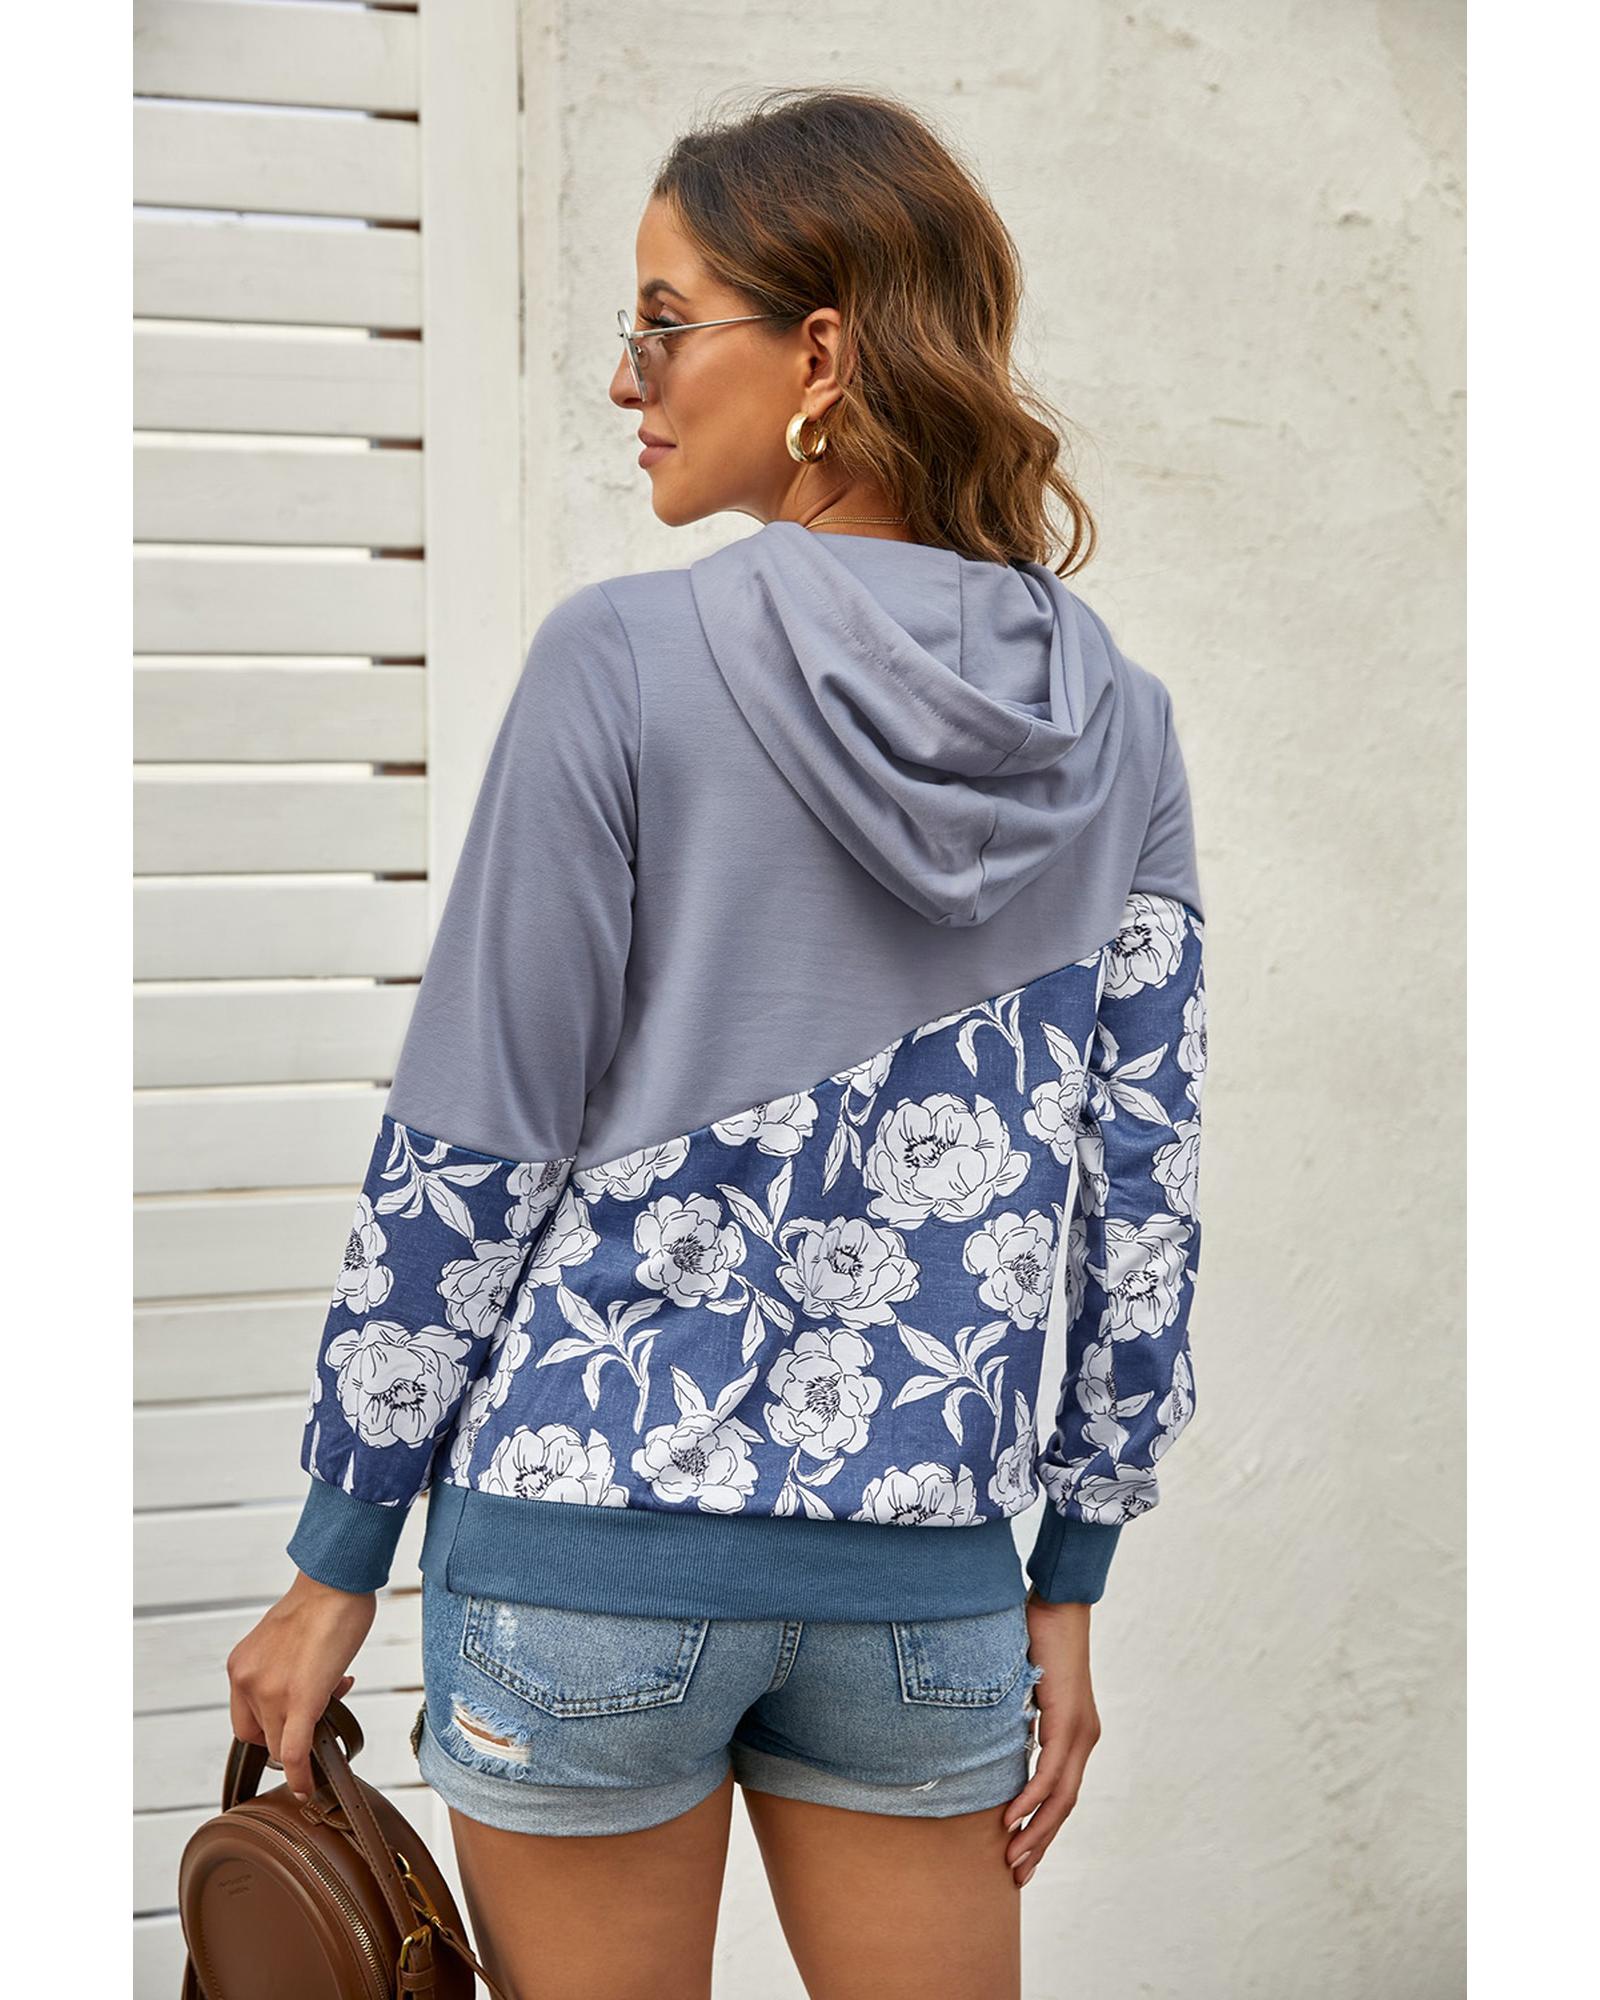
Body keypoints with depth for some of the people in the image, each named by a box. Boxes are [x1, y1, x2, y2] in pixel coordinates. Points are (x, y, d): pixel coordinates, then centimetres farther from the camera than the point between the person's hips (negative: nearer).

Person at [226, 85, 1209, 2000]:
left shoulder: (624, 661, -10)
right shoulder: (1117, 718, 3)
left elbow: (467, 1151, -9)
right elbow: (1141, 1187, 4)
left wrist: (337, 1561, 0)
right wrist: (1069, 1590, 12)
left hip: (594, 1541, -3)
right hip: (928, 1568, 4)